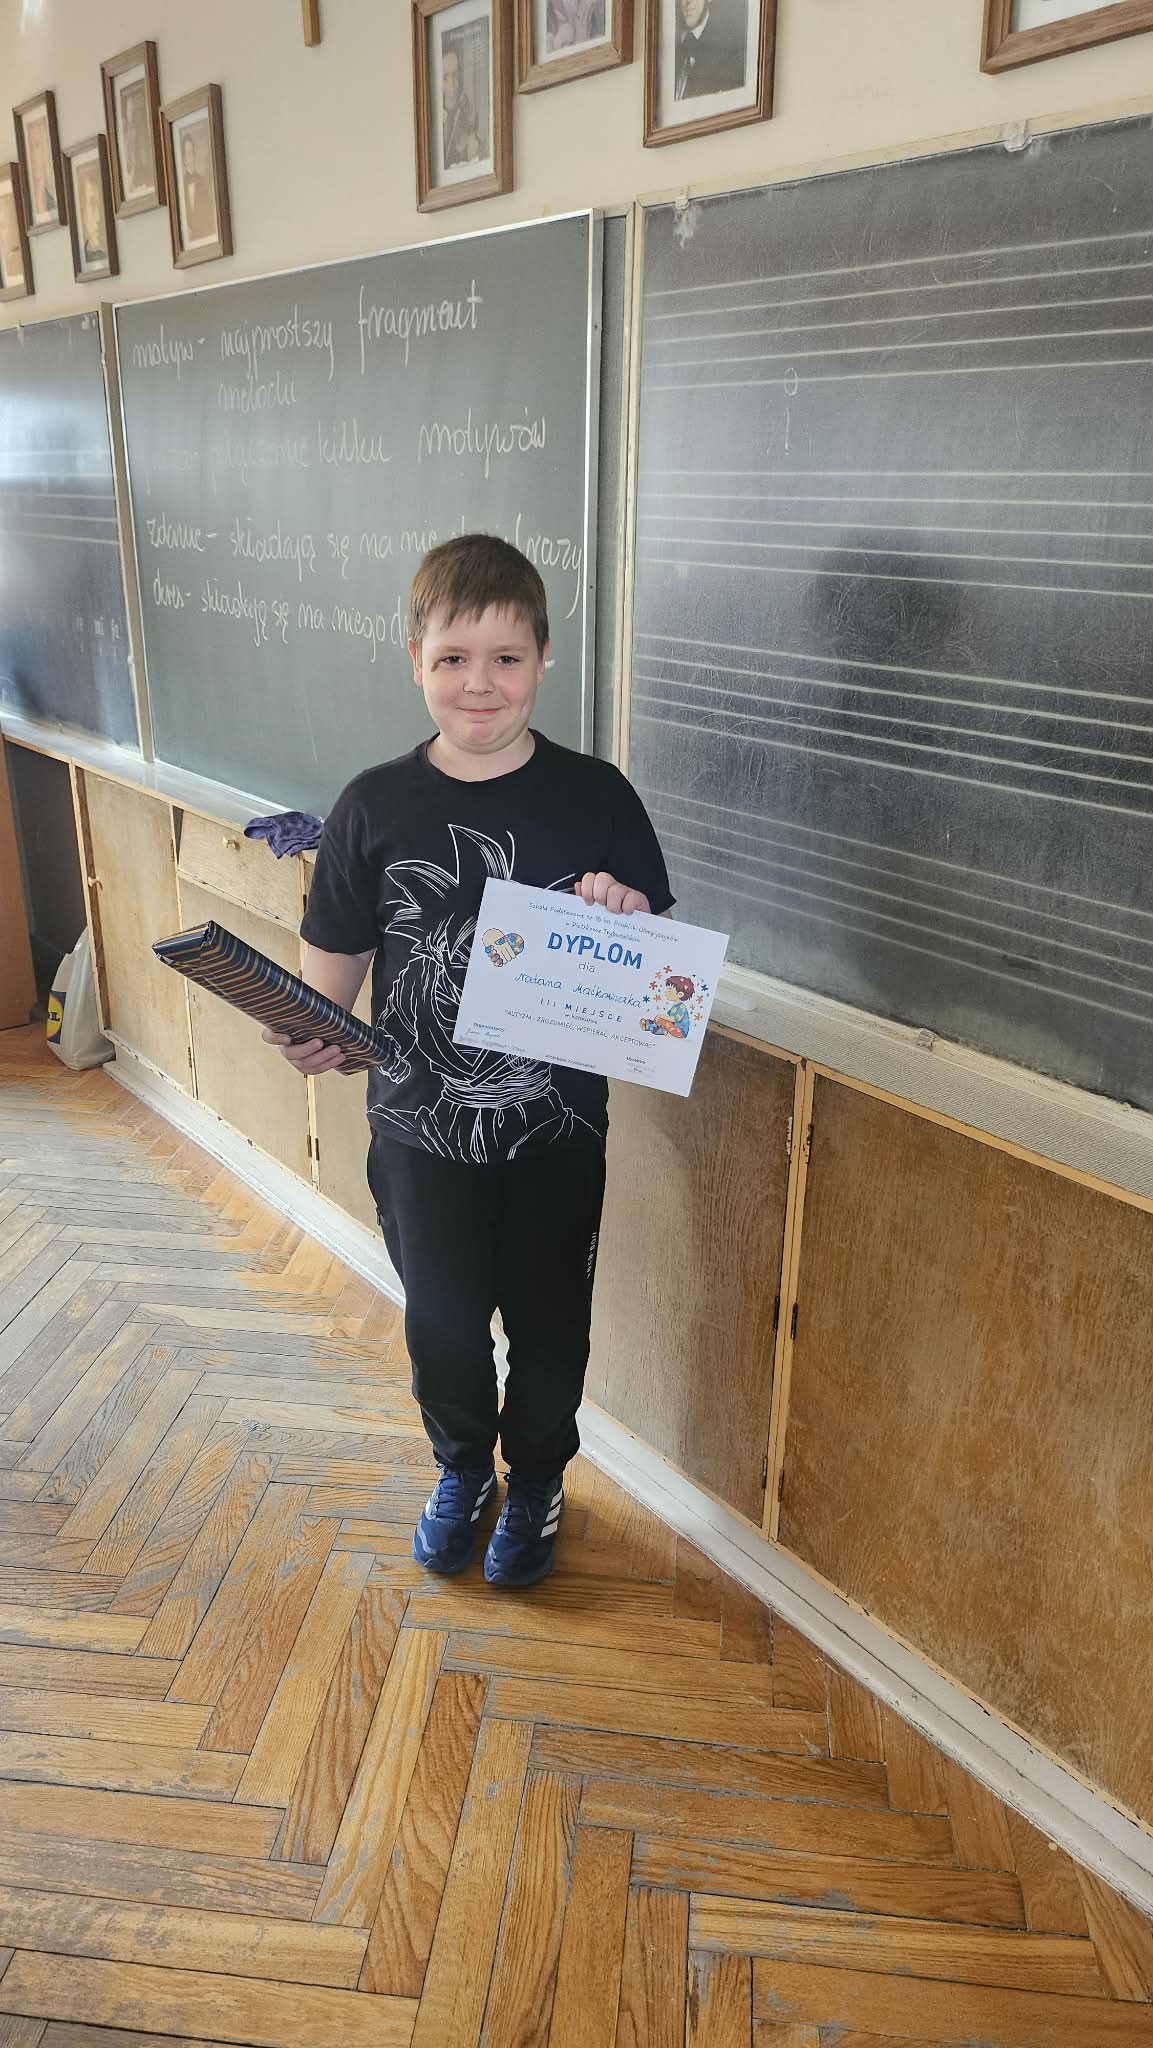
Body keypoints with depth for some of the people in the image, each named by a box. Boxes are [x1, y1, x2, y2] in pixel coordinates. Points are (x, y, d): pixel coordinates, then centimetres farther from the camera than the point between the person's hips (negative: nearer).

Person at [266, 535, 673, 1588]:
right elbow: (337, 961, 0)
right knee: (441, 1319, 19)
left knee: (548, 1322, 17)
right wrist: (316, 1035, -20)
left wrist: (625, 920, -23)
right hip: (420, 1126, 1)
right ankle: (462, 1468, 48)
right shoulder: (375, 807, -6)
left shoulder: (596, 798, -9)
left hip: (555, 1127, -1)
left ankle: (536, 1480, 45)